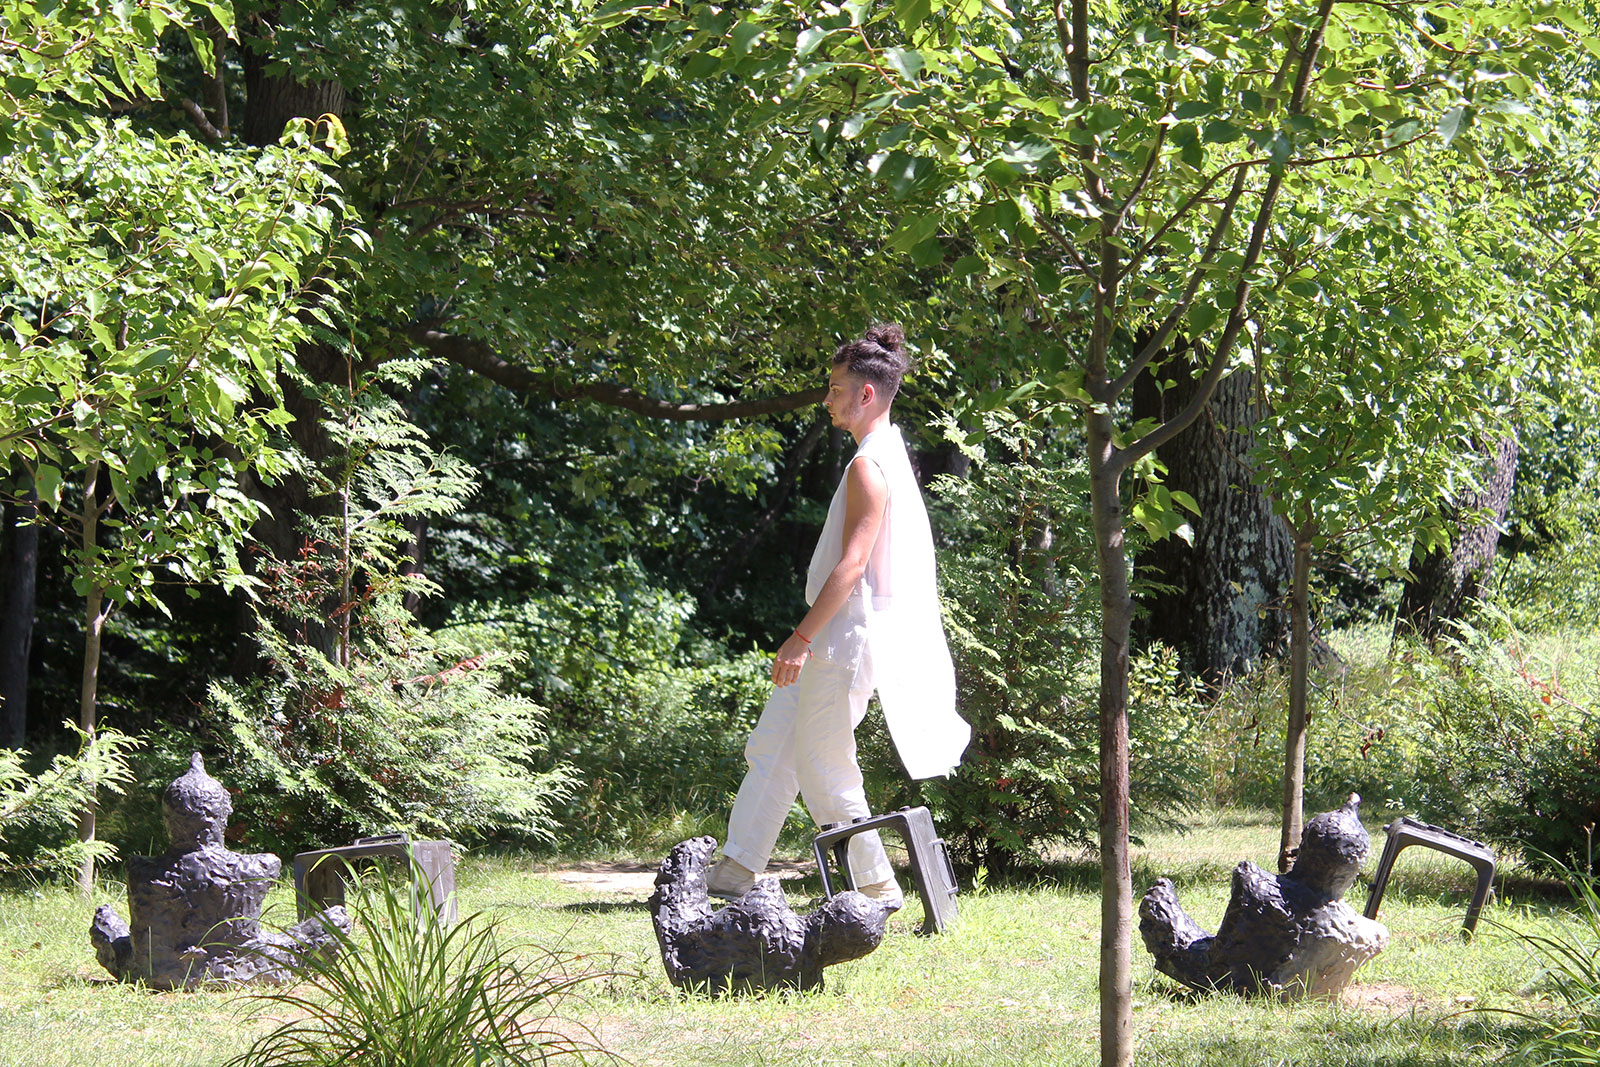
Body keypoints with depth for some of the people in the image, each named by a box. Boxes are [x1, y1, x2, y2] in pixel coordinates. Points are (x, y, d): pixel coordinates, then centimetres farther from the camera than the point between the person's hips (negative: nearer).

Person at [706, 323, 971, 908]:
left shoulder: (870, 466, -17)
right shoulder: (889, 454, 15)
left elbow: (853, 564, -22)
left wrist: (801, 638, -22)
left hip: (848, 635, -10)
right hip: (835, 635, 10)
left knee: (822, 768, -4)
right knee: (771, 745, 11)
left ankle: (878, 886, 3)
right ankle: (735, 869, 14)